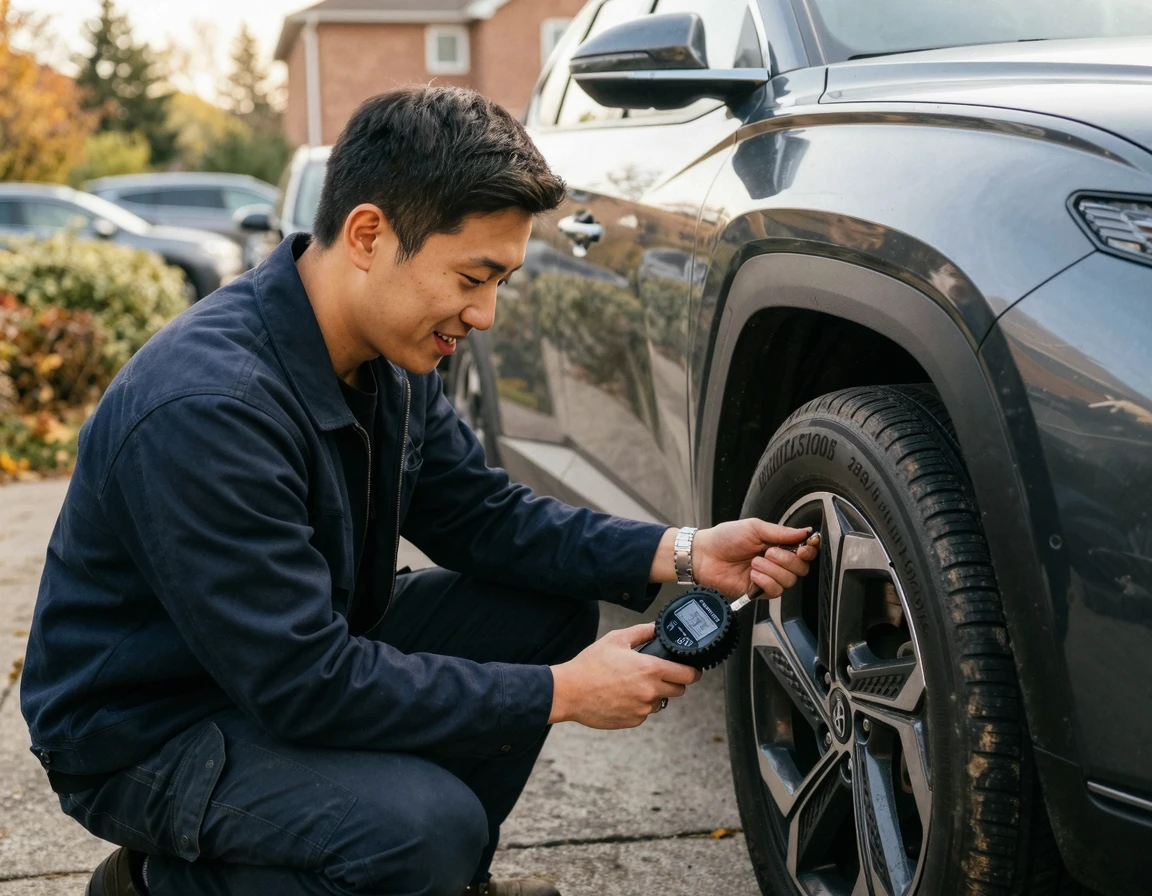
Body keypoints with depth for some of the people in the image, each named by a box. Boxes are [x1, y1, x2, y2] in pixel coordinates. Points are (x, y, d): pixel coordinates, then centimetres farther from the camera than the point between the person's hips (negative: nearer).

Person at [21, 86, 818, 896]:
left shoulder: (392, 353, -5)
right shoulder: (205, 406, -33)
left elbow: (479, 512, 4)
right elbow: (304, 685, -31)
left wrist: (680, 554, -10)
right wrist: (561, 695, -25)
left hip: (313, 654, 8)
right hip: (146, 736, -8)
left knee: (553, 608, -2)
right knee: (426, 829, -31)